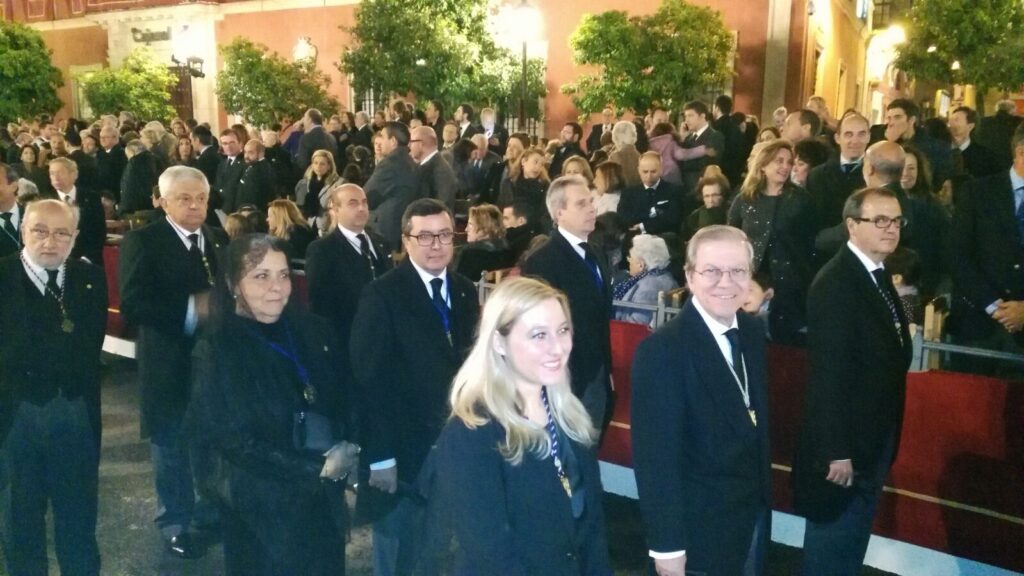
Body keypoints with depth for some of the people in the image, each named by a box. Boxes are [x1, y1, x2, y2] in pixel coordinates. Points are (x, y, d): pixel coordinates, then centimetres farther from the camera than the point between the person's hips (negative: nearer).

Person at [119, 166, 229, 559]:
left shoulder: (220, 240, 8)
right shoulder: (142, 241, -10)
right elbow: (133, 304, -20)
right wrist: (190, 310, -27)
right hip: (169, 363, -4)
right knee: (172, 445, 11)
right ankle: (175, 523, 27)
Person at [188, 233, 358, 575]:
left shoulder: (314, 331, 1)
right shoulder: (216, 351, -12)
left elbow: (343, 402, 9)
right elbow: (230, 440, -13)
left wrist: (346, 450, -11)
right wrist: (315, 467, -14)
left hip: (325, 497, 4)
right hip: (262, 508, -4)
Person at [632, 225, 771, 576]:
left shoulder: (752, 333, 1)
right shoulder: (663, 349, -23)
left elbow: (756, 423, 8)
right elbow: (655, 456, -22)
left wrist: (763, 494, 9)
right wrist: (667, 544, -20)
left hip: (754, 512, 7)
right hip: (700, 527, -7)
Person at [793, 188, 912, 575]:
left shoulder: (879, 277, 8)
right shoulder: (835, 283, -22)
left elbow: (888, 357, 7)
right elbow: (828, 375, -24)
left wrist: (885, 441, 7)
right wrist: (836, 450, -23)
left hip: (874, 438, 9)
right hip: (845, 441, -9)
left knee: (853, 541, 23)